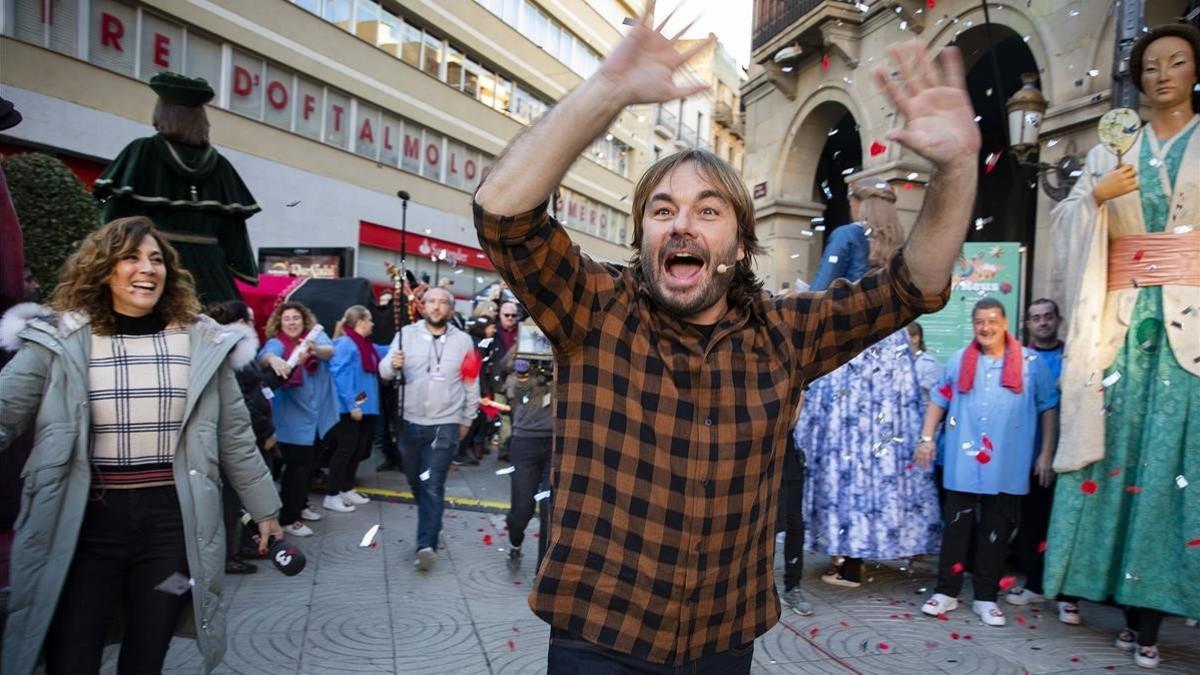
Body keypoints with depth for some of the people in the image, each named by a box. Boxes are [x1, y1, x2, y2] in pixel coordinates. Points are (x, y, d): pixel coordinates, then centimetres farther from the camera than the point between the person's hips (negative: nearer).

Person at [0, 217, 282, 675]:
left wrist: (263, 507, 12)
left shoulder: (203, 343, 1)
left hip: (172, 520, 1)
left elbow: (234, 436, 7)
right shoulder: (58, 340, -2)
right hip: (85, 521, -1)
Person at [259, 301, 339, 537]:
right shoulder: (276, 343, -10)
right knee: (298, 464, -7)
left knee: (309, 462, 19)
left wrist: (315, 349, -47)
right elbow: (265, 355, -32)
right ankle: (288, 519, 3)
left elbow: (329, 351, -23)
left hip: (318, 413, 5)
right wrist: (273, 359, -57)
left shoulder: (316, 336, -2)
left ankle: (300, 505, 37)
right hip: (293, 418, -5)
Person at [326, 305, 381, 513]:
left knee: (359, 450, 15)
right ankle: (332, 496, 5)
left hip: (366, 407, 9)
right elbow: (339, 376, -20)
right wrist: (352, 405, -22)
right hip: (350, 408, -9)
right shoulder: (346, 344, -15)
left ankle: (347, 490, 27)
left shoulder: (367, 345, 11)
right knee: (346, 449, -4)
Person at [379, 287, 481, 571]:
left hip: (445, 425, -2)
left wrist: (467, 420, 10)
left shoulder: (463, 340, 1)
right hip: (410, 422, 2)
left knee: (432, 486, -8)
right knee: (415, 481, 17)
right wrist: (392, 364, -26)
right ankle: (431, 525, 40)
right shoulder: (407, 334, 0)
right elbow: (384, 372, -3)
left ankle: (426, 544, -7)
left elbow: (471, 384, 8)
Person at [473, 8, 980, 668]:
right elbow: (503, 209, -22)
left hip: (727, 645, 3)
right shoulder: (595, 311, -10)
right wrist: (609, 89, -30)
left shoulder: (783, 335, -2)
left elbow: (916, 284, 0)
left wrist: (957, 164, -16)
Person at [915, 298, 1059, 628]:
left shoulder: (1031, 363, 2)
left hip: (1008, 466, -1)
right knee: (956, 528, 7)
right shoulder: (959, 360, 7)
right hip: (963, 463, 1)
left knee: (996, 533, 9)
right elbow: (938, 400, 10)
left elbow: (1048, 408, 5)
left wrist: (1046, 453, 0)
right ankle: (946, 591, 17)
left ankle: (986, 597, 20)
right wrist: (927, 437, 1)